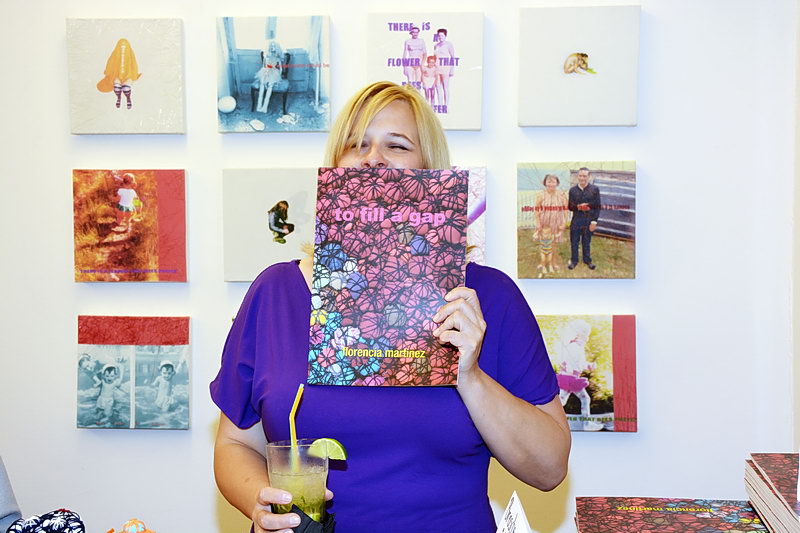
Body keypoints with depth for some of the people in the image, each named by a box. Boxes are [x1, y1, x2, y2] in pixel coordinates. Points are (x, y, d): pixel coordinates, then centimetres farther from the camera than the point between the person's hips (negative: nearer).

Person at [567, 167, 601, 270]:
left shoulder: (595, 189, -3)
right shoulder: (572, 189, 1)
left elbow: (597, 206, -2)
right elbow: (570, 206, 4)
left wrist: (594, 221, -9)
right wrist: (577, 207, -18)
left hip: (589, 220, -1)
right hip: (576, 220, 1)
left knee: (587, 242, 12)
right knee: (574, 241, 9)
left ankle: (587, 260, 27)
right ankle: (574, 260, 24)